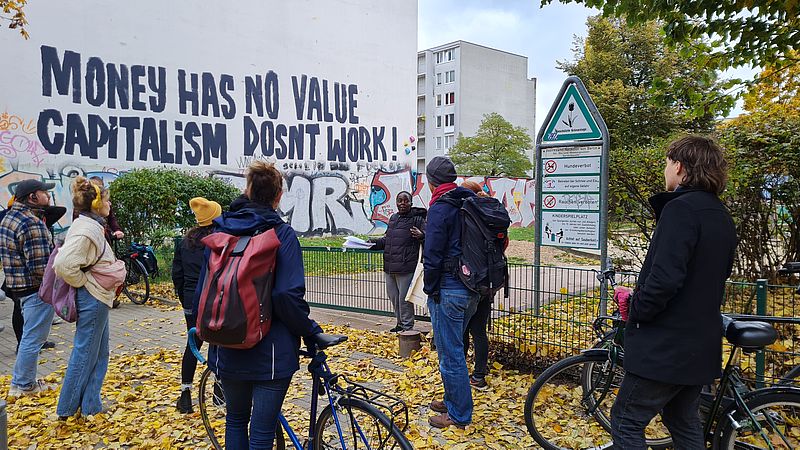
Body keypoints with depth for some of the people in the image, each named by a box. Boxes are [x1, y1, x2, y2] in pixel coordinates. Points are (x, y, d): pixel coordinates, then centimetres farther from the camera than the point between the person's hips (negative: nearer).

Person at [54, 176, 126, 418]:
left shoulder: (93, 226, 11)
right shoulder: (85, 230, -20)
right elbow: (63, 265, -29)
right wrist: (85, 283, -17)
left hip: (98, 299, 10)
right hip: (92, 299, -10)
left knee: (100, 355, 16)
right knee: (84, 353, 2)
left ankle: (91, 407, 25)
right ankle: (67, 409, 16)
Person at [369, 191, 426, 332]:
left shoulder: (417, 219, -7)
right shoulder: (393, 218, 15)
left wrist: (421, 235, -37)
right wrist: (372, 242, 16)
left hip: (406, 268, -8)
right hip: (389, 267, 8)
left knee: (404, 298, -1)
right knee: (393, 297, 17)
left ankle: (407, 327, 13)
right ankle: (400, 324, 32)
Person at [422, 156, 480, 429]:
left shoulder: (440, 208, -14)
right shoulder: (470, 203, 11)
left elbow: (433, 255, -16)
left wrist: (430, 289, -7)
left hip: (448, 289, -9)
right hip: (472, 289, 9)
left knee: (450, 353, 2)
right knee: (454, 347, 21)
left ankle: (458, 415, 13)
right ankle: (453, 401, 35)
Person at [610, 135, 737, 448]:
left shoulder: (680, 208, -18)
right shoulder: (722, 216, 12)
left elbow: (665, 277, -28)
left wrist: (636, 308, -10)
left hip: (666, 346, -9)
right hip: (702, 346, 9)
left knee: (626, 423, 1)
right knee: (683, 422, 22)